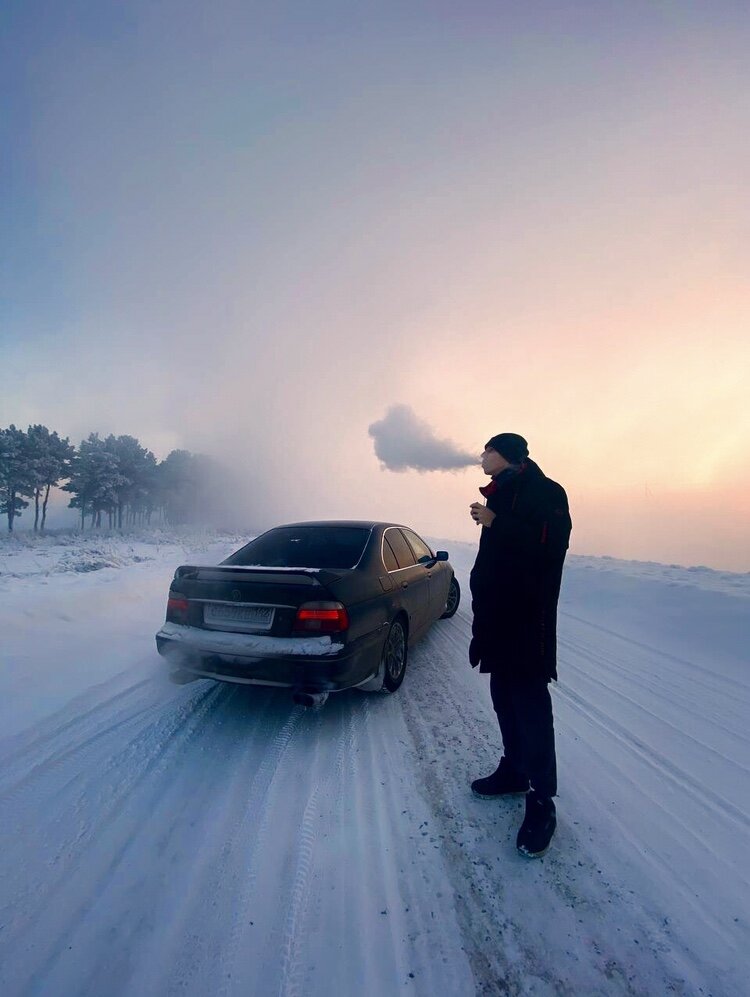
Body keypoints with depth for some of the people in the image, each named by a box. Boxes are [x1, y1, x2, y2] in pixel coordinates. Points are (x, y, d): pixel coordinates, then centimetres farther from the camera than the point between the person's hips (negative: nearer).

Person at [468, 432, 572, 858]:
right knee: (504, 696, 16)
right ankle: (514, 770, 32)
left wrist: (496, 523, -21)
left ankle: (542, 801, 8)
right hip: (498, 613, 9)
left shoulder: (546, 492, -9)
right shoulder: (502, 495, 16)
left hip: (528, 618, -8)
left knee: (530, 704, -4)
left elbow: (550, 546, -23)